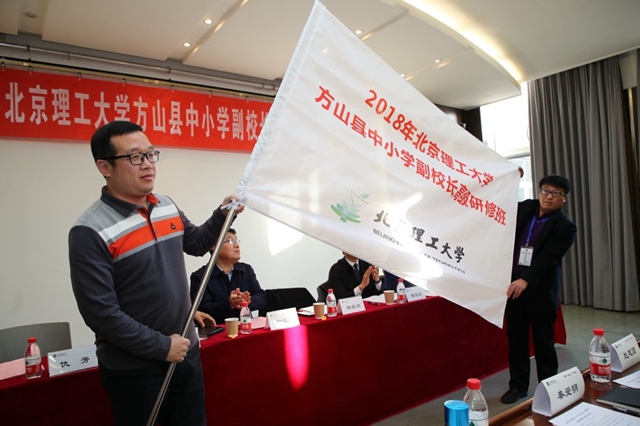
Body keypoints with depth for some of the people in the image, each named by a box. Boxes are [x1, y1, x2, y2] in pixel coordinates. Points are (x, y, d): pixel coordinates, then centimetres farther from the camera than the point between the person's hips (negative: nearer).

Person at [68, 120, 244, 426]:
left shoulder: (167, 206, 2)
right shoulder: (91, 231, -19)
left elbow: (195, 243, 18)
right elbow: (100, 312, -21)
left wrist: (223, 215, 1)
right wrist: (161, 346, -18)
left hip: (186, 352, 6)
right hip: (133, 369, -6)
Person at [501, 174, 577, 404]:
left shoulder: (565, 227, -9)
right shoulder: (525, 207, 5)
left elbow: (547, 258, -20)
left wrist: (526, 280, -33)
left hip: (541, 291, -4)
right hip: (514, 285, 4)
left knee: (543, 342, 8)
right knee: (516, 339, 11)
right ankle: (518, 385, 26)